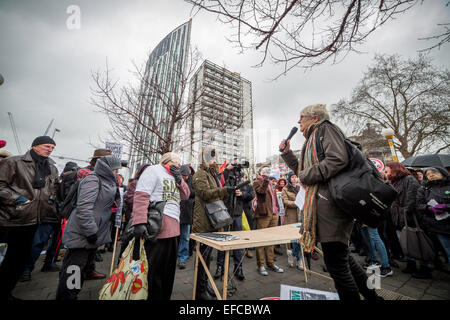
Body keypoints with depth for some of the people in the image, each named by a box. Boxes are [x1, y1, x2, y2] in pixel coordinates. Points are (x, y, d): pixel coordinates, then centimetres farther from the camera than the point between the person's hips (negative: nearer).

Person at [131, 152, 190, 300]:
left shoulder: (173, 177, 21)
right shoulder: (154, 170, -4)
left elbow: (185, 195, 16)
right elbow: (141, 196, -15)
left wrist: (178, 179, 2)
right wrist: (139, 222, -24)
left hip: (173, 228, 9)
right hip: (158, 228, -8)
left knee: (169, 268, 18)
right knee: (153, 269, 3)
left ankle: (164, 296, 35)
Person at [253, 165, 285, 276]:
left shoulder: (269, 183, 22)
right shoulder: (257, 182, -3)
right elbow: (261, 190, -24)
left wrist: (277, 209, 19)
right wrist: (265, 178, -31)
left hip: (273, 214, 8)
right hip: (263, 214, -8)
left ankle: (270, 263, 28)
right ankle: (261, 265, 12)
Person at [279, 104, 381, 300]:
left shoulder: (325, 128, 0)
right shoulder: (313, 139, 26)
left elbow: (338, 159, -18)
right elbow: (303, 171, 27)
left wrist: (307, 175, -12)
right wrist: (286, 153, 22)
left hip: (331, 202, -10)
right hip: (324, 203, 10)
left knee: (335, 261, -3)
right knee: (341, 256, 20)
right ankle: (371, 295, 36)